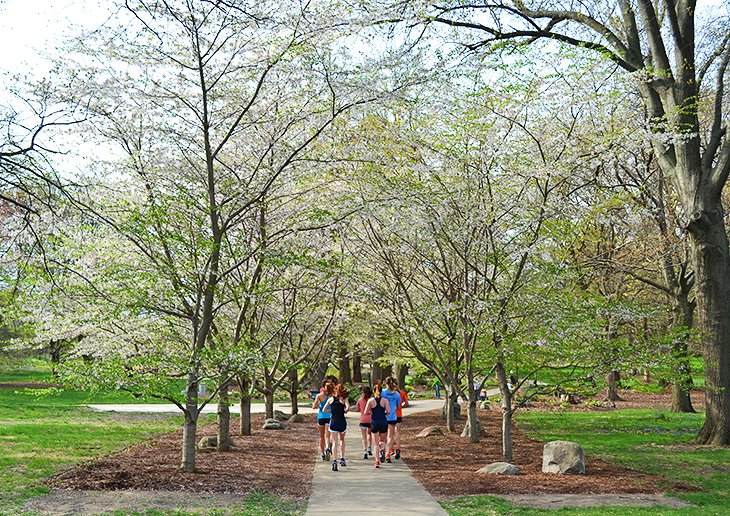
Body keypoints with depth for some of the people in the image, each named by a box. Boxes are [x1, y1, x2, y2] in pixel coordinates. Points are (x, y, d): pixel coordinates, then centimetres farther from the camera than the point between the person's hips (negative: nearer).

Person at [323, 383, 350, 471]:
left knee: (335, 442, 3)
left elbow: (324, 410, 7)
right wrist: (344, 410, 1)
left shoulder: (331, 399, 5)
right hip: (342, 422, -1)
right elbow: (348, 407, -20)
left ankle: (334, 461, -13)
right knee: (342, 440, 23)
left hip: (333, 422, 1)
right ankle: (342, 458, 19)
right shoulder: (344, 399, -2)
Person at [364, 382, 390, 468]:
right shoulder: (384, 400, -2)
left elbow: (366, 412, -4)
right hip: (383, 422, 0)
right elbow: (388, 411, -10)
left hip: (374, 423, 0)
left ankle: (377, 461, -1)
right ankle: (381, 449, -15)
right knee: (382, 440, 19)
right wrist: (384, 413, 10)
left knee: (376, 443, 6)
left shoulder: (370, 400, -3)